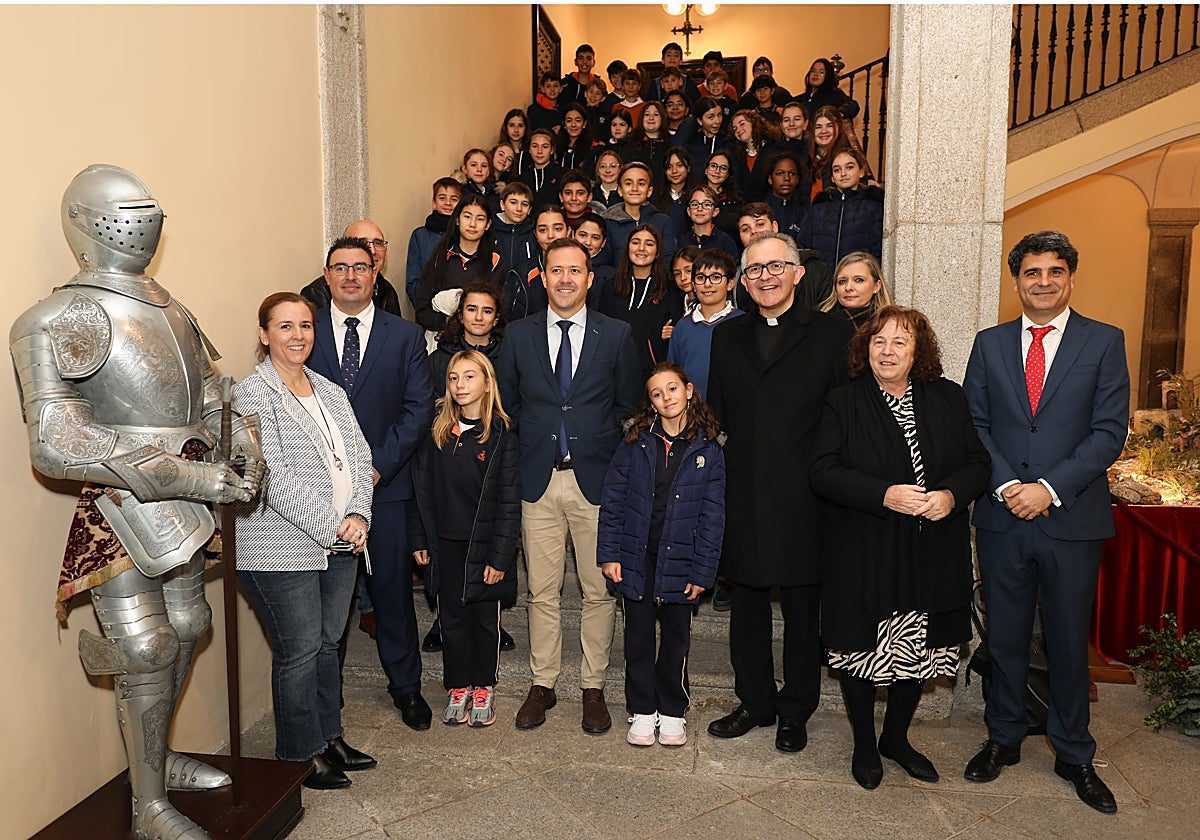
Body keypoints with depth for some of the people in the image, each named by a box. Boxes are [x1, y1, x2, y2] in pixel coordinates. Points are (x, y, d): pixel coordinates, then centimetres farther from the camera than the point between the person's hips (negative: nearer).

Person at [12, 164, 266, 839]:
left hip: (182, 504, 8)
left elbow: (209, 397, 20)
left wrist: (245, 447, -1)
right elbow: (56, 446, -24)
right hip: (122, 510, -8)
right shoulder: (62, 321, -15)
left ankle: (160, 757, 40)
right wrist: (191, 477, -27)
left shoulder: (166, 307, 11)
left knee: (186, 630, 18)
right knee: (146, 653, 1)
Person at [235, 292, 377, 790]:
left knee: (328, 643, 16)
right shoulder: (252, 395, -9)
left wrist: (357, 515, -9)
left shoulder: (331, 393, 12)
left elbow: (359, 458, 8)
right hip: (281, 552, -6)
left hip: (340, 546, 7)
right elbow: (274, 477, -17)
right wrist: (332, 525, -19)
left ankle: (329, 736, 32)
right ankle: (301, 754, 21)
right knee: (298, 651, 4)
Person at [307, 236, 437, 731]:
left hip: (386, 483, 0)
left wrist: (380, 463, -11)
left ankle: (405, 686, 24)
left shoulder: (406, 336, 4)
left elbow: (419, 407, -1)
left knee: (393, 587, 7)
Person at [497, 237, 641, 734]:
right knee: (542, 591, 9)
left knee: (599, 591, 7)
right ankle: (543, 684, 25)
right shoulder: (519, 335, 6)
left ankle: (593, 687, 23)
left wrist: (611, 457, -1)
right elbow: (507, 402, 11)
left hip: (596, 479, -1)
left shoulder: (617, 335, 2)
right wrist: (526, 450, 4)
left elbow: (628, 405, 6)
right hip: (538, 479, 1)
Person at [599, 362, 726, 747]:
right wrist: (609, 553, -5)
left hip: (679, 561, 0)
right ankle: (642, 711, 28)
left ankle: (672, 711, 31)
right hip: (635, 558, 1)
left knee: (676, 637, 12)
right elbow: (612, 498, -1)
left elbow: (712, 516, -3)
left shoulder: (707, 450, -3)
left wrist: (702, 571, -6)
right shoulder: (635, 442, -2)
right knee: (638, 637, 12)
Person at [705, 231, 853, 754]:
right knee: (747, 607, 15)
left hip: (801, 501, -3)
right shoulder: (727, 337, 11)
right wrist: (717, 484, 2)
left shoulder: (831, 334, -1)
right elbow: (717, 416, 9)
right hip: (742, 501, 4)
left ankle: (795, 711, 28)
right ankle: (755, 701, 33)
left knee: (802, 613, 10)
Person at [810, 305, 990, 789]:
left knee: (920, 650, 14)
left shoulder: (948, 399, 5)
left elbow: (978, 462, 6)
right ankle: (864, 745, 29)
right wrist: (884, 495, -22)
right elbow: (824, 472, -11)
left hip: (933, 554, 3)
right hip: (863, 554, -3)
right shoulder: (843, 404, -3)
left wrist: (952, 495, -15)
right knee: (863, 650, 8)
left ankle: (897, 738, 36)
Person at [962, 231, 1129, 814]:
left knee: (1070, 642, 10)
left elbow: (1109, 431, -5)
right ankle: (1003, 739, 29)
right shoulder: (990, 344, 7)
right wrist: (1006, 485, -10)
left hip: (1072, 519, -1)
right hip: (1003, 519, 2)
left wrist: (1049, 489, -15)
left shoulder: (1104, 341, 1)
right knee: (1005, 637, 12)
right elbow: (973, 424, 4)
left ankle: (1073, 755, 28)